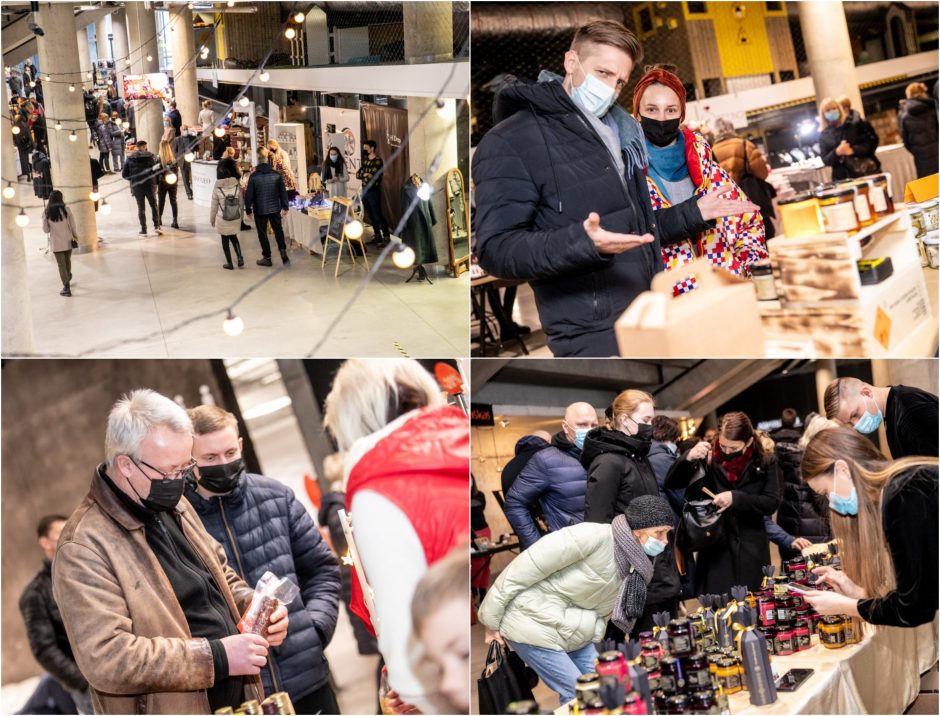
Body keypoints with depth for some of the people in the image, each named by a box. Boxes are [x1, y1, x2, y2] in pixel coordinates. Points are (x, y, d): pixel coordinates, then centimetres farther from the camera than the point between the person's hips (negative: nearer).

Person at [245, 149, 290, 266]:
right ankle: (283, 252, 6)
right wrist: (285, 207, 10)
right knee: (278, 230, 17)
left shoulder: (253, 176, -12)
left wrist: (248, 209, 2)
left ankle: (267, 257, 10)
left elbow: (249, 195, -9)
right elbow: (283, 192, 0)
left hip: (260, 210, -2)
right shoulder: (276, 175, -5)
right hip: (275, 208, 3)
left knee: (262, 233, 8)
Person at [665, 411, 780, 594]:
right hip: (715, 548, -1)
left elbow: (771, 503, -6)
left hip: (752, 551, 1)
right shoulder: (708, 460, -3)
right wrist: (689, 457, -25)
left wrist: (736, 498, -20)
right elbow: (671, 483, -7)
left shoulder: (765, 463, 1)